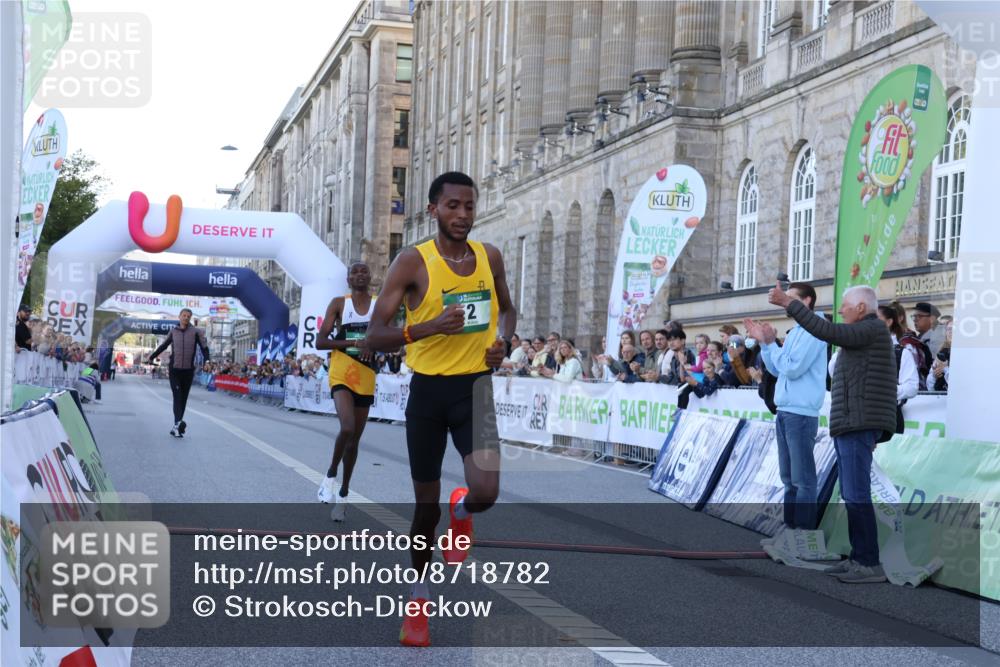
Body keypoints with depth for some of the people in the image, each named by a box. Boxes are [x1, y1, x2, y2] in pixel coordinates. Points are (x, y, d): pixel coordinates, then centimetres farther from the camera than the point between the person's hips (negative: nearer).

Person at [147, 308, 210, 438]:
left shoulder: (196, 332, 2)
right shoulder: (173, 332, 9)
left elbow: (204, 347, -5)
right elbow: (163, 346, 22)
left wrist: (207, 360, -22)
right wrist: (151, 357, 27)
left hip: (188, 370, 0)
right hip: (174, 369, 0)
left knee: (183, 398, 4)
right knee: (177, 396, -12)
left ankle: (176, 427, 9)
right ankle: (178, 423, -24)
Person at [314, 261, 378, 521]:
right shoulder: (338, 303, -2)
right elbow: (320, 342, -6)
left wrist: (373, 344, -13)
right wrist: (352, 343, -18)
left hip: (366, 376, 4)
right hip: (341, 373, -4)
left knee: (355, 438, 10)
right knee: (347, 428, -25)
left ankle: (343, 493, 24)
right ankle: (330, 475, 1)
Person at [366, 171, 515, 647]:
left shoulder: (490, 256, 2)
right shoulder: (412, 262, -11)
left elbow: (506, 308, 21)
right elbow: (375, 336, -13)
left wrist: (504, 342, -1)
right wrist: (430, 327, -29)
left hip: (476, 384, 2)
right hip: (429, 388, -2)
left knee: (486, 493, -17)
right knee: (426, 504, 8)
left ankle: (461, 511, 23)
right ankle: (420, 596, 30)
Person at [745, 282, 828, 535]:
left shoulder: (813, 331, -10)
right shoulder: (795, 331, 18)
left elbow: (792, 368, -18)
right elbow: (776, 370, 19)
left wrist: (771, 343, -7)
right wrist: (763, 342, 10)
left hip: (801, 413, -9)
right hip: (785, 410, 9)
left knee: (802, 478, -5)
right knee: (789, 477, 14)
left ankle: (805, 530, -1)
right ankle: (790, 525, 20)